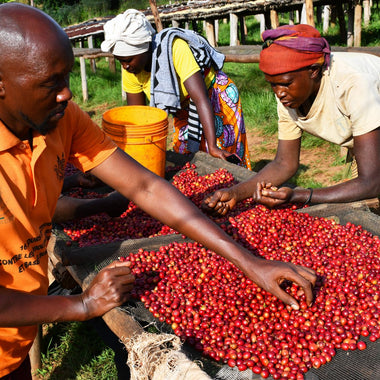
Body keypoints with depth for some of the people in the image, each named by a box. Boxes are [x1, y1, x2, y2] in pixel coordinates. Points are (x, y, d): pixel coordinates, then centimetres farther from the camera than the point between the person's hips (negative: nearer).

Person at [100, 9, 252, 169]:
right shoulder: (130, 69, -14)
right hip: (184, 110, 6)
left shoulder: (175, 49, -34)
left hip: (216, 97, -6)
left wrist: (213, 147, -46)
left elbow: (200, 99, -40)